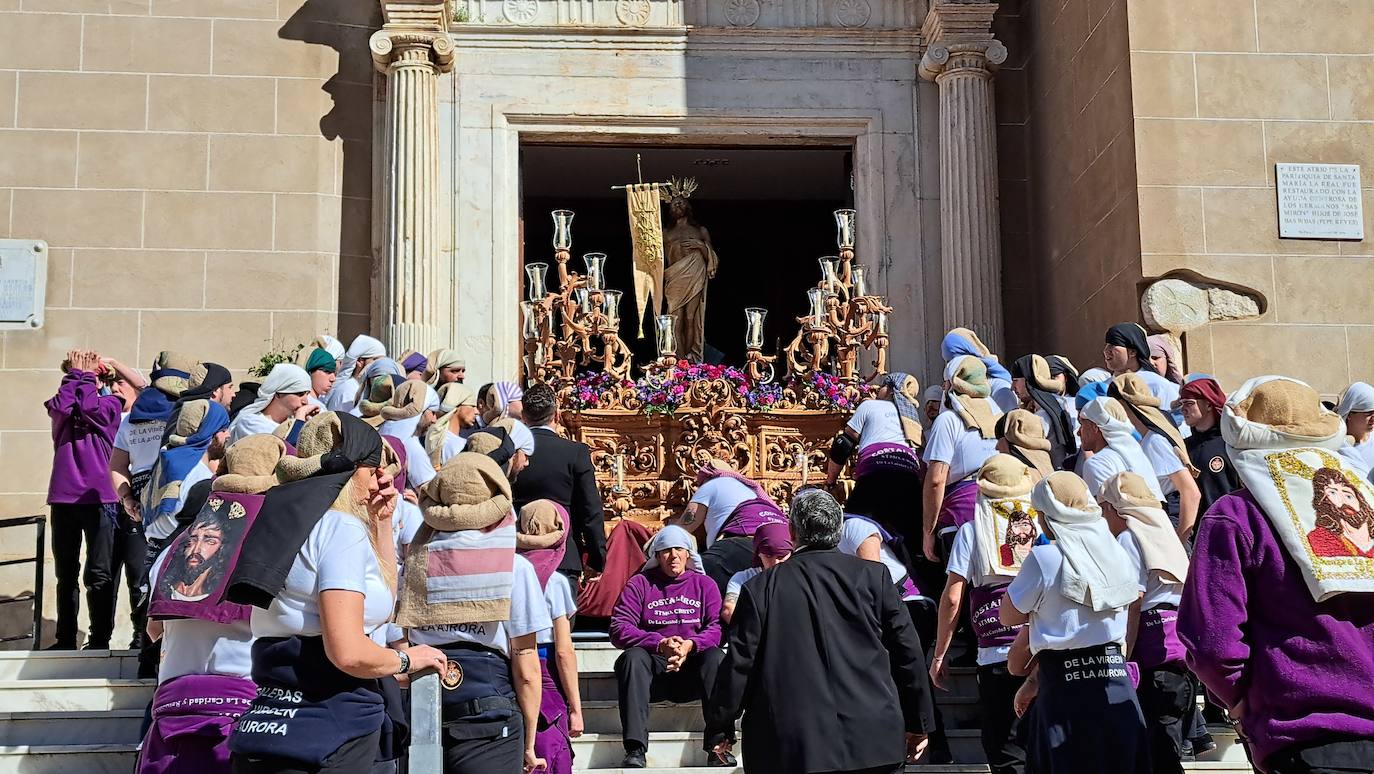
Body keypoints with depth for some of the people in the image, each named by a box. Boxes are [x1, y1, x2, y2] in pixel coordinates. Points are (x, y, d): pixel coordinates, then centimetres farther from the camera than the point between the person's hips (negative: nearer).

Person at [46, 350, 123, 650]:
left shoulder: (110, 405, 6)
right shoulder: (59, 406, 13)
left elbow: (90, 407, -15)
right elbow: (60, 407, -11)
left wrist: (87, 376, 1)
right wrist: (75, 374, 1)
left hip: (99, 498, -3)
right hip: (63, 498, 4)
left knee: (99, 574, -4)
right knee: (66, 574, 10)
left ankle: (100, 639, 0)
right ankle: (65, 639, 17)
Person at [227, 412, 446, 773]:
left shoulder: (291, 526, 16)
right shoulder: (343, 529, -12)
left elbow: (382, 595, 28)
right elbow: (348, 653, -22)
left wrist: (381, 523, 22)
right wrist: (406, 659, -4)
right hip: (328, 734, -9)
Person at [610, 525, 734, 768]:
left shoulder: (704, 584, 14)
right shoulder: (639, 584, 10)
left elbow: (717, 628, -1)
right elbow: (619, 629, -4)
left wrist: (690, 645, -22)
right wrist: (660, 644, -19)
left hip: (691, 669, 1)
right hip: (653, 671, 0)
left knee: (716, 657, -29)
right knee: (633, 656, -31)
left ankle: (719, 744, -33)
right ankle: (635, 749, -39)